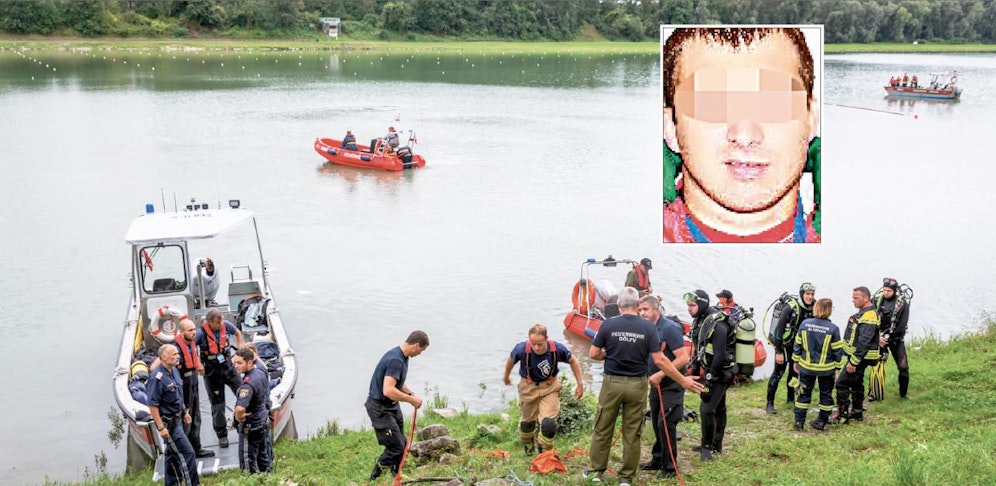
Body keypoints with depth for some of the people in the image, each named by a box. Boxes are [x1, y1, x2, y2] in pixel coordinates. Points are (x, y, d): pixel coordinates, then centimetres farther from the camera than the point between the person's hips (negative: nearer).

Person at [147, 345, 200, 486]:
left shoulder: (174, 371, 5)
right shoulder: (157, 378, -23)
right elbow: (152, 405, -23)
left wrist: (185, 412, 21)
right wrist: (161, 427, -24)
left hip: (177, 418, 9)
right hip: (167, 422, -9)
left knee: (173, 453, 18)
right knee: (187, 452, -7)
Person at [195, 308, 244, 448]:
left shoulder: (226, 325, -10)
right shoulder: (201, 333, -23)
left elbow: (238, 333, 12)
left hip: (227, 366, 3)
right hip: (212, 371, -3)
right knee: (217, 404, 7)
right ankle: (222, 435, 21)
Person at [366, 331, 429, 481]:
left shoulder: (402, 357, 5)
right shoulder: (395, 360, -28)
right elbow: (388, 391, -36)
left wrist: (411, 393, 4)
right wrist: (411, 399, -24)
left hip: (392, 406, 10)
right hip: (380, 408, -10)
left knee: (401, 444, 16)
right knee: (396, 447, -9)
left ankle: (396, 474, 32)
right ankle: (374, 479, 5)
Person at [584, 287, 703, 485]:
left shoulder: (608, 324, -8)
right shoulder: (648, 327, -8)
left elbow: (593, 354, -5)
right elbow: (659, 360, -9)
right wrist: (683, 380, -1)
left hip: (612, 383, 0)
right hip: (637, 385, 0)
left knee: (602, 429, 14)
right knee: (632, 433, 10)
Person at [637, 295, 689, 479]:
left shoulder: (670, 328, -18)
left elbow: (683, 358, -23)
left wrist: (660, 374, -23)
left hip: (671, 386, -8)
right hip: (656, 385, 8)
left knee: (665, 424, -7)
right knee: (656, 423, 15)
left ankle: (669, 467, 3)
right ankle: (657, 460, 28)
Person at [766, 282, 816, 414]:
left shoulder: (813, 309, -5)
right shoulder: (791, 308, -25)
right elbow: (779, 329, -24)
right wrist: (779, 352, -23)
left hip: (798, 344, 7)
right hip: (784, 344, -6)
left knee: (795, 370, 15)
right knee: (778, 372, -8)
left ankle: (791, 398, 32)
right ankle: (769, 403, -5)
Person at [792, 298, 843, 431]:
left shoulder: (804, 324, -8)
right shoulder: (833, 329, -14)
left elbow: (797, 345, 0)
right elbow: (837, 350, -8)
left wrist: (796, 361, 12)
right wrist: (837, 366, 5)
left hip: (806, 366, 2)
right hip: (826, 368, -2)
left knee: (803, 393, 12)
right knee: (826, 395, 15)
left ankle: (799, 421, 11)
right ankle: (822, 421, 20)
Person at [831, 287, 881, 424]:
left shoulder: (869, 316, -22)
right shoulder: (863, 312, 12)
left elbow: (863, 343, -27)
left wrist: (853, 362, -26)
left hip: (860, 357, -11)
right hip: (856, 356, 11)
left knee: (842, 383, -9)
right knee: (856, 384, 18)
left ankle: (841, 412, -3)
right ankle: (857, 412, 28)